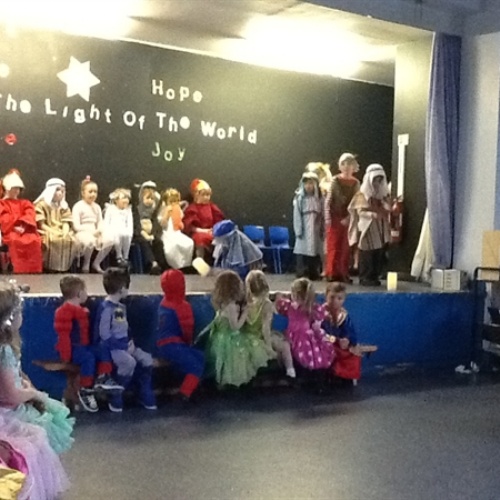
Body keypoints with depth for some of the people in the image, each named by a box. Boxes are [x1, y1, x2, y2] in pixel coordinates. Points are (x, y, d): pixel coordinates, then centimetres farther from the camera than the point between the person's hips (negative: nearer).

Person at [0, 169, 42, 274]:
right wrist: (15, 227, -15)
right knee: (15, 241, -38)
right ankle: (20, 272, -38)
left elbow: (30, 217, 5)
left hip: (26, 230, 2)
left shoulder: (25, 203, 24)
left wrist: (22, 224, -14)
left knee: (34, 240, -33)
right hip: (10, 232, -2)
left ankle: (34, 272, -32)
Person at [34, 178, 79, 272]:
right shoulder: (41, 205, 4)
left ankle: (64, 267, -22)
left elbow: (66, 224, 9)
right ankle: (49, 268, -29)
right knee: (54, 241, -37)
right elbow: (41, 225, -5)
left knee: (73, 242, -25)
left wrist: (65, 234, -11)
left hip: (61, 234, 5)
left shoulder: (64, 207, 21)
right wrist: (53, 232, -17)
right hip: (46, 233, -5)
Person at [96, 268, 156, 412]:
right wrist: (124, 346, -18)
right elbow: (104, 334, -19)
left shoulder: (121, 307, 13)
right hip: (110, 347, -8)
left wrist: (130, 342, 1)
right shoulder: (106, 308, -15)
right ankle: (115, 398, -15)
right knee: (129, 362, -32)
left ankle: (145, 396, 4)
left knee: (146, 359, -9)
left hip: (124, 345, 8)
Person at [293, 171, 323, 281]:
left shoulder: (319, 198, 5)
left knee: (315, 250, 5)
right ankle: (302, 274, -1)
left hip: (316, 228, 3)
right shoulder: (299, 198, -2)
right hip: (304, 229, -2)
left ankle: (314, 274, 13)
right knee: (303, 250, -6)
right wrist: (298, 230, -10)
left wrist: (322, 229, 1)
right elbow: (297, 215, -4)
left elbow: (322, 214, 5)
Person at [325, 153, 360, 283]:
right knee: (333, 247, -1)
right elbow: (328, 200, -3)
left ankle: (343, 274, 13)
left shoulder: (355, 183, 5)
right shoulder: (335, 180, -1)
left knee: (346, 248, 5)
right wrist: (327, 218, -12)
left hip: (348, 220, 2)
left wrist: (349, 218, -6)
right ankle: (332, 274, 4)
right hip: (335, 218, -2)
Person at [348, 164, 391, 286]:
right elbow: (360, 212, -12)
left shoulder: (384, 194, 14)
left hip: (381, 229, 5)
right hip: (367, 228, -5)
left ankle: (375, 277, 11)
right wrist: (372, 214, -28)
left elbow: (387, 210, 15)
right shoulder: (362, 194, -3)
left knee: (379, 254, 3)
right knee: (367, 255, -7)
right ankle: (365, 278, -1)